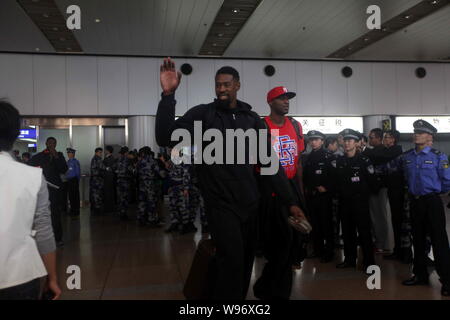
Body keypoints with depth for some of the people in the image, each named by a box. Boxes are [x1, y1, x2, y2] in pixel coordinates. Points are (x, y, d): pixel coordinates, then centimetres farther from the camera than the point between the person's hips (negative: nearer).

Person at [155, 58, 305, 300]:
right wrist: (168, 95, -27)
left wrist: (290, 201, 2)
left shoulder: (252, 119, 5)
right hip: (220, 204, -4)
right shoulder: (202, 114, -5)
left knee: (245, 262, 15)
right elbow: (166, 139, -18)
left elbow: (269, 162, 6)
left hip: (250, 204, 4)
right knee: (232, 262, -13)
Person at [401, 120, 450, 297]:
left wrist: (435, 191, 4)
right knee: (418, 239, 13)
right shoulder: (407, 156, 5)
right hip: (414, 202, 5)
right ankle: (420, 275, 26)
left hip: (432, 202, -5)